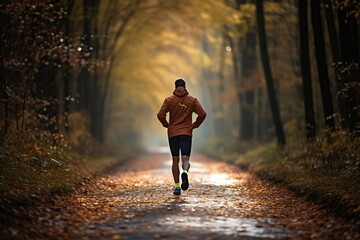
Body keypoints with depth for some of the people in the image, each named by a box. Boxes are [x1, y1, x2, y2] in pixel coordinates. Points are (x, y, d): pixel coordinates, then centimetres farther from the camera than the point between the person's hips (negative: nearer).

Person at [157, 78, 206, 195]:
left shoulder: (169, 100, 1)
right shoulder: (192, 100, 4)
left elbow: (160, 115, -7)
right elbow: (202, 114, -4)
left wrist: (166, 124, 10)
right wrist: (195, 125, 9)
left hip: (172, 133, 1)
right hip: (187, 133, 0)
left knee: (175, 160, 10)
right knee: (185, 159, -3)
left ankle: (177, 187, 7)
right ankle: (185, 172, -38)